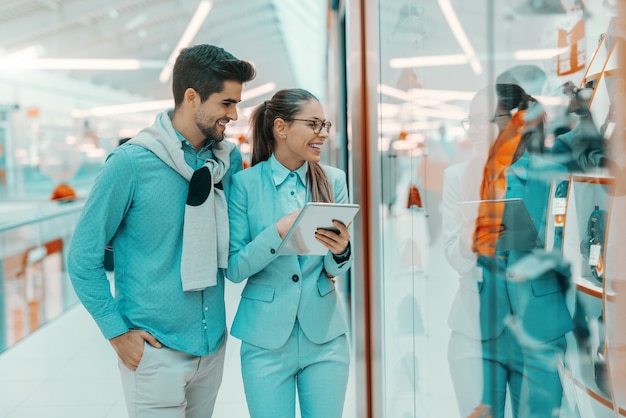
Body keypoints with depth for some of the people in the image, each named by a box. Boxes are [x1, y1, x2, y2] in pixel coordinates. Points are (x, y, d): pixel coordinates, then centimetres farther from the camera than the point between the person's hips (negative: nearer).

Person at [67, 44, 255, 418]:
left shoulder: (230, 160, 3)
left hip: (213, 345, 5)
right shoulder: (131, 163, -13)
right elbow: (83, 258, -8)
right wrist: (118, 333, -9)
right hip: (156, 352, -5)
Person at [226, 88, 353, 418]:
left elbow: (335, 270, 2)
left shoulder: (333, 180, 2)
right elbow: (234, 269, -8)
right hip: (267, 339, -2)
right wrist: (278, 232, -23)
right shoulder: (245, 183, -6)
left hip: (325, 335, 2)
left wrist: (340, 252, -21)